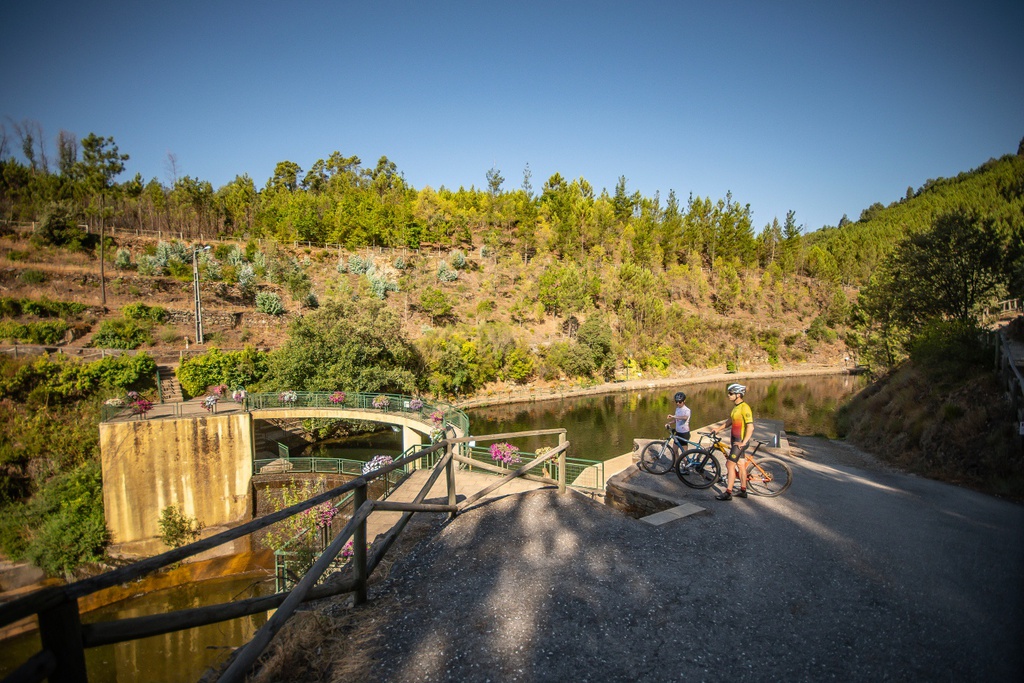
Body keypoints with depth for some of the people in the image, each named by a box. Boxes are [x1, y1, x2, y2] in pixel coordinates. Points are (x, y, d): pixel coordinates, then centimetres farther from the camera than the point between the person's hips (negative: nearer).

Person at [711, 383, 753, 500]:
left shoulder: (744, 408, -20)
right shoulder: (736, 406, 10)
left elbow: (750, 427, -24)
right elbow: (730, 421, 21)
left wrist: (743, 443, -23)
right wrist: (718, 428, 12)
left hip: (740, 441, -9)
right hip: (736, 439, 9)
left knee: (730, 464, -8)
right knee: (741, 465, 16)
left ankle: (728, 493, -3)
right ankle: (743, 491, 25)